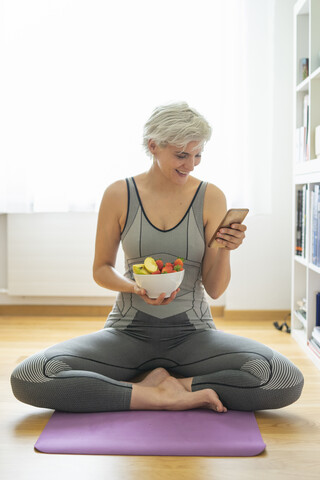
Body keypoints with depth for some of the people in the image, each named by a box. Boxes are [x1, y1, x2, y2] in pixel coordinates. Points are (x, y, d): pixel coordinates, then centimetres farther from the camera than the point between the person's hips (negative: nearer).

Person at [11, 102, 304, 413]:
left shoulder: (211, 198, -3)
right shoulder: (119, 195, -3)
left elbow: (214, 289, 0)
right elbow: (101, 269, 7)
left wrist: (224, 250, -21)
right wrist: (135, 288, -14)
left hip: (192, 334, 0)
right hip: (129, 331, 0)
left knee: (286, 381, -26)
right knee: (28, 379, -25)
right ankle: (164, 398, -17)